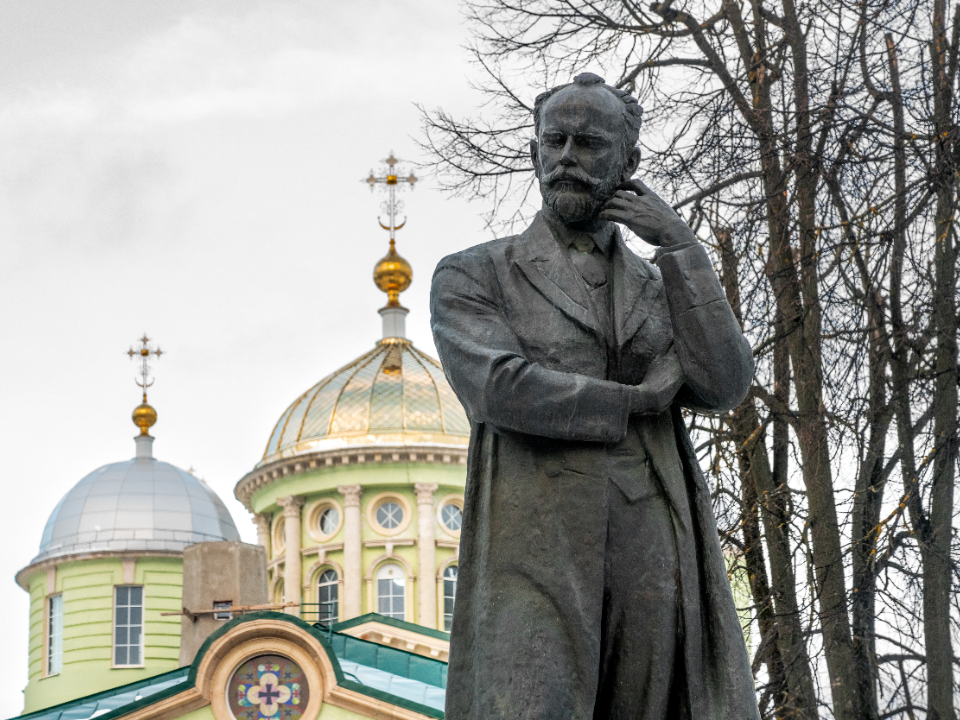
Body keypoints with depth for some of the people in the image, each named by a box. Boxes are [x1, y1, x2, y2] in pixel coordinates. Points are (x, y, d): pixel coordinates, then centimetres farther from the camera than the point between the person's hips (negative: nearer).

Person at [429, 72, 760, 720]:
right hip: (535, 562, -3)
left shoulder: (664, 291, 21)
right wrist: (644, 400, -1)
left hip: (650, 569, 4)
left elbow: (725, 387, 2)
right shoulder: (470, 277, 9)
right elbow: (504, 390, -10)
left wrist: (682, 246, 1)